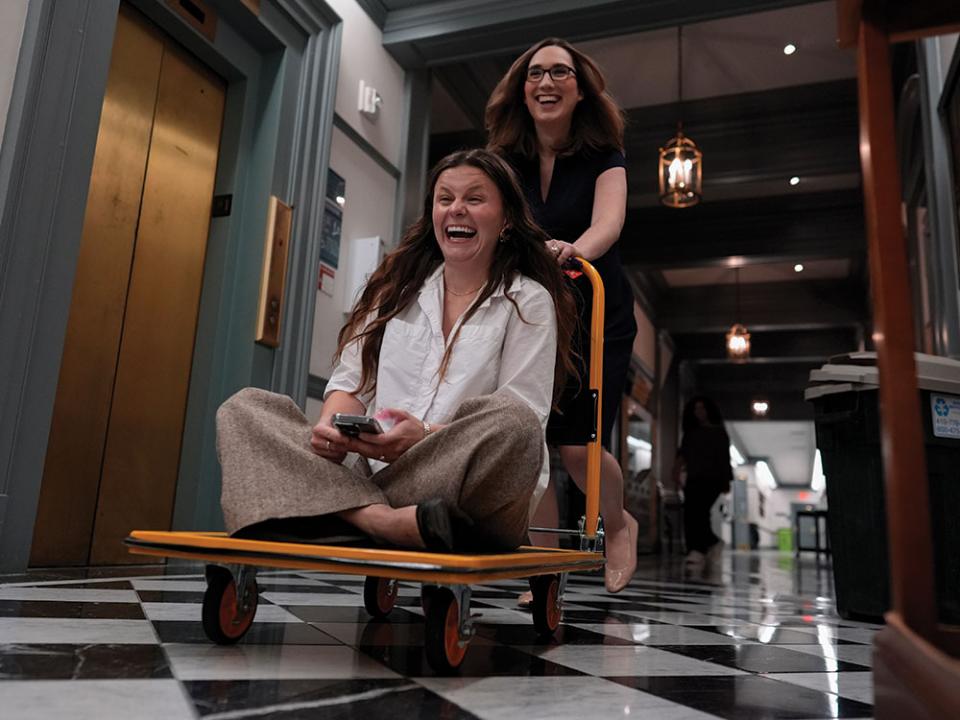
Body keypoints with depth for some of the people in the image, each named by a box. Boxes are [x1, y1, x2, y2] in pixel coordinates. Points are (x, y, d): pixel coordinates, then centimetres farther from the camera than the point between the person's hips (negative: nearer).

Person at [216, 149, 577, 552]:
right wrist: (331, 425, -11)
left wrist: (428, 437, -22)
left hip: (458, 494, -4)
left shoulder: (528, 301, 6)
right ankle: (376, 518, -32)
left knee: (511, 422, -34)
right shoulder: (399, 287, 20)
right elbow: (352, 380, 13)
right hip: (367, 474, 5)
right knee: (243, 408, -9)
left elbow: (521, 417, -5)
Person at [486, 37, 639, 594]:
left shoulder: (603, 156, -8)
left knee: (579, 446, -12)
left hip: (597, 317, -3)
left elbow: (608, 221, -27)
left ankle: (618, 524, 22)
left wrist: (574, 250, -49)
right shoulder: (507, 160, 1)